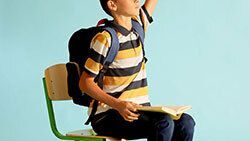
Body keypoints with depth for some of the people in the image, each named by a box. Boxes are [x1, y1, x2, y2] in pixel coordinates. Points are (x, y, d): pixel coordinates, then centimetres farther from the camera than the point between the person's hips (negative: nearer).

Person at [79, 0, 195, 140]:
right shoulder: (105, 39, -12)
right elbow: (85, 83, -13)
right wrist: (118, 105, -24)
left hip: (138, 110, 7)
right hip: (107, 116, -7)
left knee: (185, 122, -16)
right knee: (164, 123, -29)